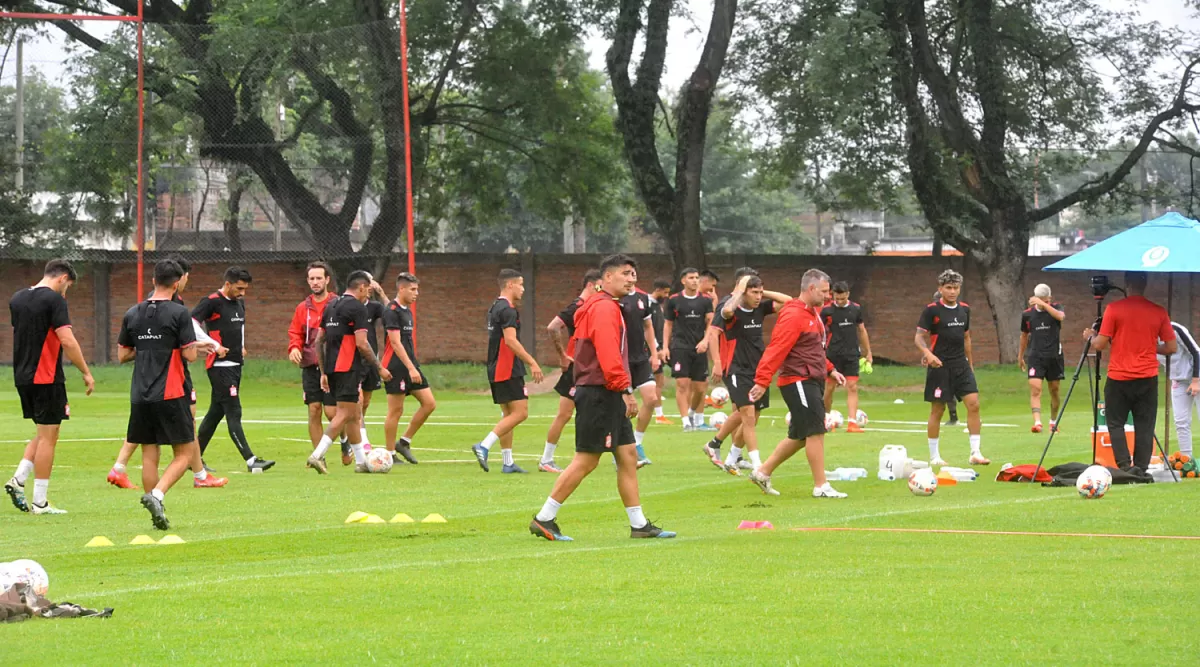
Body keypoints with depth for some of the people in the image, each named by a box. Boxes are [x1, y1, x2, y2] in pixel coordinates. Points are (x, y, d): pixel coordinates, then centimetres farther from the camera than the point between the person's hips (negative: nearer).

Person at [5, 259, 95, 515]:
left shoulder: (17, 299, 11)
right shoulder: (54, 299, -13)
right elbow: (67, 341, -18)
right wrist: (87, 373, -11)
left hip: (22, 377, 8)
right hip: (46, 378, -8)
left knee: (44, 434, 19)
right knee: (47, 437, -1)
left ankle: (18, 480, 5)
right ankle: (40, 502, 0)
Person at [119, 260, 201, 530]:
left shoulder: (132, 314, 8)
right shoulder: (179, 313, -8)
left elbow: (122, 355, 12)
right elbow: (190, 354, -10)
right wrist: (195, 345, 11)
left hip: (139, 396, 5)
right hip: (170, 395, -5)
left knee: (149, 455, 9)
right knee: (185, 453, 3)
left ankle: (157, 515, 9)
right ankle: (157, 495, -18)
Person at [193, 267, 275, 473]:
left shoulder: (240, 303, 14)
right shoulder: (212, 302, -12)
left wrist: (241, 346, 13)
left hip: (235, 364, 9)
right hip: (219, 365, -9)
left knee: (216, 412, 13)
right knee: (233, 413, -11)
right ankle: (250, 460, -16)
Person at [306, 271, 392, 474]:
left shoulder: (331, 306, 16)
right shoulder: (357, 307, -9)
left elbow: (319, 341, 18)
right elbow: (361, 343, -15)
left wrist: (323, 372, 21)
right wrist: (379, 368, -6)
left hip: (331, 367, 9)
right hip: (347, 368, -9)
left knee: (355, 415, 16)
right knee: (345, 414, -9)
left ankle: (361, 461, 19)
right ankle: (317, 455, -19)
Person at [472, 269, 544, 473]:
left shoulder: (495, 308, 17)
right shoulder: (507, 310, -14)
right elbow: (511, 340, -23)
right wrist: (532, 363, -23)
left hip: (496, 370, 10)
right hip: (508, 371, -10)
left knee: (508, 414, 12)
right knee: (520, 412, -11)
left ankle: (508, 462, 12)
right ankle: (485, 446, -18)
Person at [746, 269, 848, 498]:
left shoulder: (813, 313, 15)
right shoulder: (793, 316, -16)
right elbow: (776, 350, -22)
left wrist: (830, 370, 18)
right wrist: (762, 382, -26)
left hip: (812, 381, 10)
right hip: (798, 382, -10)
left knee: (800, 436, 14)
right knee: (816, 432, -9)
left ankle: (762, 473, 23)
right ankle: (821, 486, -4)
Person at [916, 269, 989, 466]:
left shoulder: (964, 309, 10)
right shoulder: (931, 310, -6)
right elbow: (919, 337, -8)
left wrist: (970, 363, 20)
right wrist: (928, 353, -26)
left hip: (961, 365, 5)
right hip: (939, 367, -5)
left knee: (973, 404, -7)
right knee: (937, 410, 1)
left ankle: (975, 453, -3)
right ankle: (934, 456, 12)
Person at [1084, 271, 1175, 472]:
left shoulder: (1114, 309, -7)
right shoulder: (1159, 312, 0)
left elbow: (1100, 345, -6)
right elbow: (1171, 348, 2)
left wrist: (1090, 336, 15)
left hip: (1119, 379, -2)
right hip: (1148, 379, 2)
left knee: (1116, 423, 8)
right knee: (1144, 426, 7)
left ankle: (1124, 466, -4)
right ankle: (1141, 468, 3)